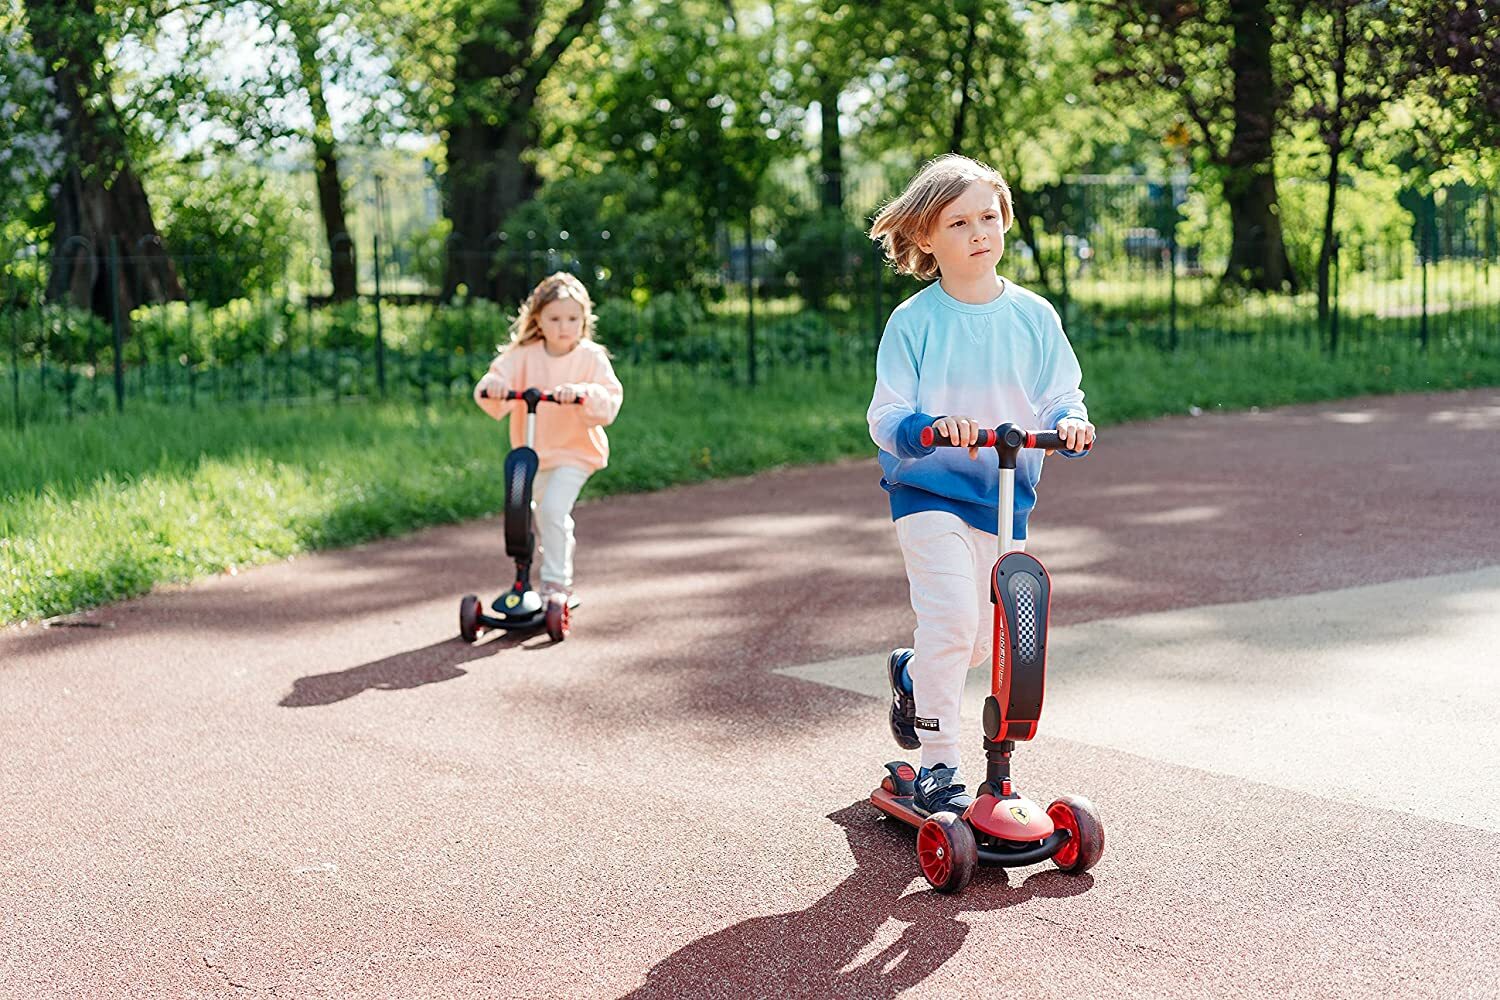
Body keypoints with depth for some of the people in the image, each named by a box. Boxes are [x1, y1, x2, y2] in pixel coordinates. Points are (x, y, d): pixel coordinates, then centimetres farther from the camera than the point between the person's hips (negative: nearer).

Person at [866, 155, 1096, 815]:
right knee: (952, 619, -19)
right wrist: (929, 427, -32)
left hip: (1005, 495, 4)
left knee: (993, 635, 11)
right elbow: (885, 418, -11)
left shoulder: (1033, 315, 1)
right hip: (929, 491, -4)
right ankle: (937, 767, -5)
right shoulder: (913, 321, -9)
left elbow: (1060, 394, 4)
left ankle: (912, 675, 44)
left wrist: (1069, 420, -19)